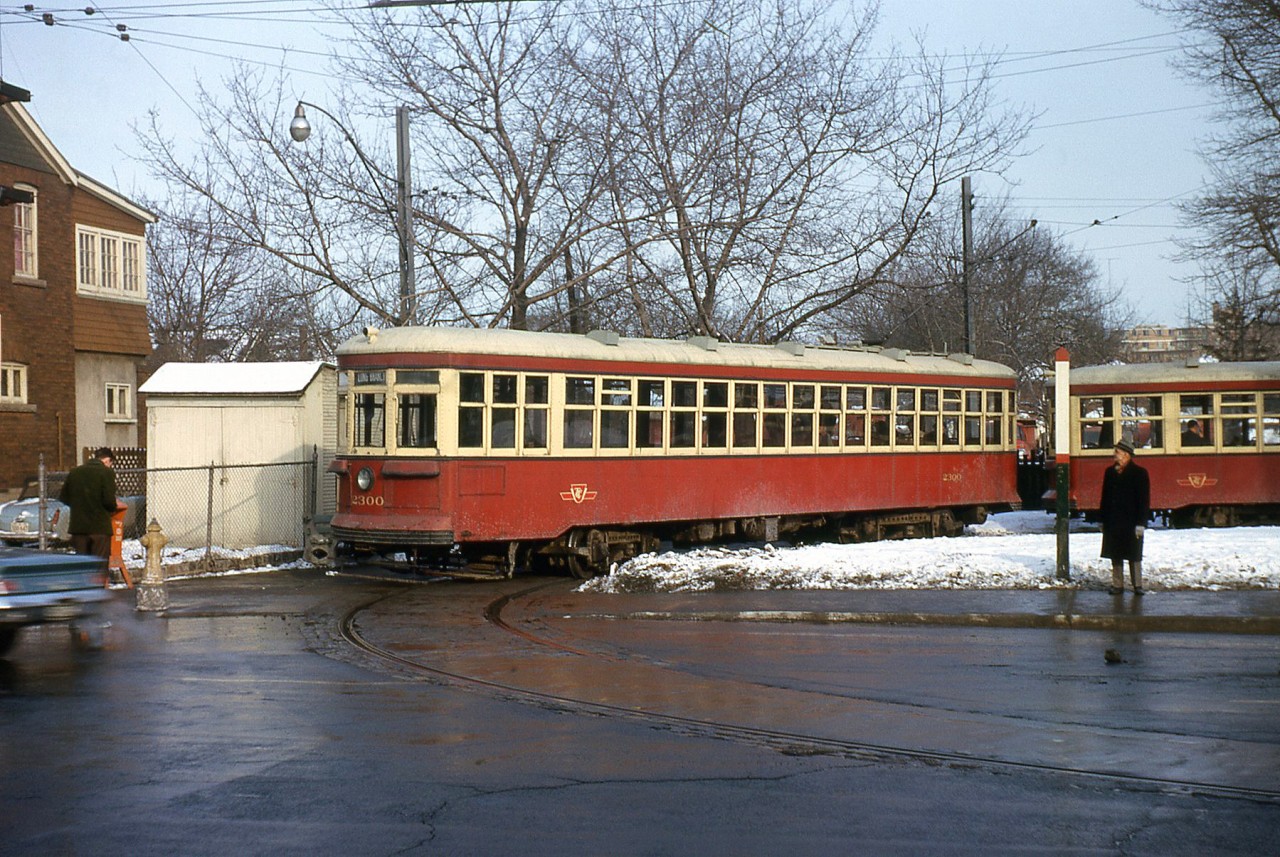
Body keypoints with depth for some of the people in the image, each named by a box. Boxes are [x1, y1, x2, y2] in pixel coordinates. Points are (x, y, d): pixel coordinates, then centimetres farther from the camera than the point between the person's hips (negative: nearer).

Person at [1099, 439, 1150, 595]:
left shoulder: (1139, 473, -5)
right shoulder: (1110, 472, 10)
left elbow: (1144, 501, -7)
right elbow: (1105, 497, 13)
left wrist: (1140, 523, -13)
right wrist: (1103, 520, 10)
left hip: (1131, 522, -5)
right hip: (1113, 522, 5)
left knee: (1134, 555, 1)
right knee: (1115, 555, 7)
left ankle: (1137, 585, 8)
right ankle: (1117, 584, 13)